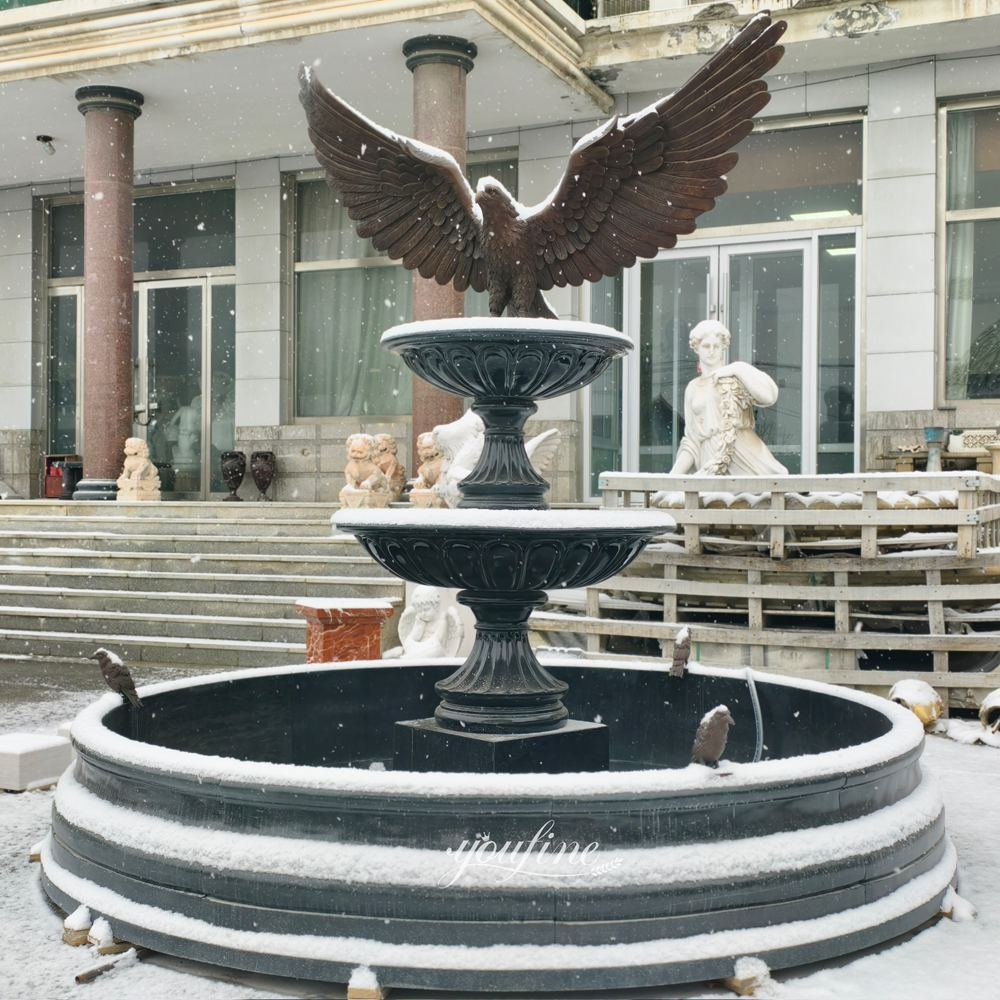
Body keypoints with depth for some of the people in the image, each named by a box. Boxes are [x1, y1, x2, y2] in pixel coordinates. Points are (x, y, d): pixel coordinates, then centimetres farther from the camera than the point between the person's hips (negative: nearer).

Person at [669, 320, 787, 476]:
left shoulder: (735, 377, 10)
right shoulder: (692, 389, 21)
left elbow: (769, 395, -10)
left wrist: (739, 368, -4)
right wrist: (674, 475, 5)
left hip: (744, 457, -3)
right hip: (709, 462, 3)